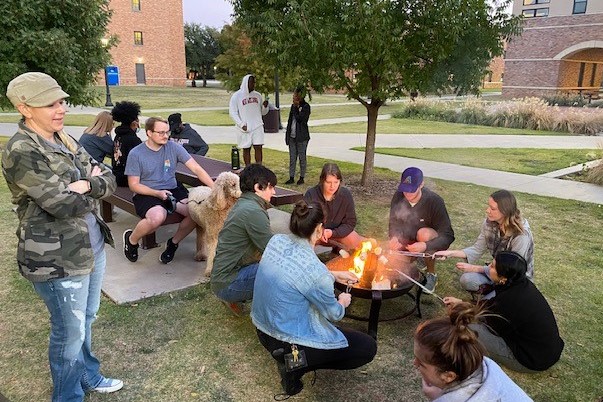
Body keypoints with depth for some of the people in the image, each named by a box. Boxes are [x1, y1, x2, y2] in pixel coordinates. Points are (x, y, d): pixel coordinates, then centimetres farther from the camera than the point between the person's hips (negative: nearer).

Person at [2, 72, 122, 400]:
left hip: (91, 246, 8)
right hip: (57, 258, -8)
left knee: (86, 319, 23)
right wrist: (85, 188, -5)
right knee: (70, 332, 9)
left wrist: (85, 185, -15)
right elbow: (65, 205, -25)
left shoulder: (64, 140, 7)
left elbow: (109, 179, 4)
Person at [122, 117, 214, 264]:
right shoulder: (136, 154, -6)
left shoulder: (174, 147, -1)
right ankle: (131, 239, 0)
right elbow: (134, 185, -4)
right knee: (157, 217, -36)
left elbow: (196, 168, -5)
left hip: (173, 190, 4)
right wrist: (157, 193, -19)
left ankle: (173, 243, 6)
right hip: (147, 194, -3)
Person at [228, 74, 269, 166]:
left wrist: (265, 107, -7)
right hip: (245, 129, -2)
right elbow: (232, 113, -4)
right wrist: (242, 125, -13)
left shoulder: (257, 95, 10)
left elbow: (262, 112, 16)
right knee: (246, 149, 4)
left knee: (258, 148, -4)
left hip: (257, 127, 3)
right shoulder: (236, 96, -2)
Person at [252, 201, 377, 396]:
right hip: (288, 342, -8)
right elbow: (335, 313, -10)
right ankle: (295, 365, 2)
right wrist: (343, 302, 13)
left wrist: (334, 275, 20)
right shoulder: (314, 269, -29)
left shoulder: (276, 241, -9)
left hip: (263, 329, 8)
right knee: (368, 347, 4)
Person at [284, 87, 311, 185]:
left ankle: (302, 177, 13)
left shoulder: (306, 107, -8)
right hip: (292, 136, 6)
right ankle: (291, 177, 13)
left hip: (302, 137, -6)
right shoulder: (293, 106, 13)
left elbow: (299, 118, -20)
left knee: (302, 157, 3)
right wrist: (287, 133, 13)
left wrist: (295, 107, -13)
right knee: (292, 158, 8)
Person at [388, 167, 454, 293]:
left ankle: (431, 275, -14)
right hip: (408, 242, 4)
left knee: (424, 233, -36)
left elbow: (448, 236, -27)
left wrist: (425, 246, -45)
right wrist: (394, 238, -31)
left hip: (431, 244, -4)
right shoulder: (398, 197, -14)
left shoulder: (435, 201, -26)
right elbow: (394, 223, -7)